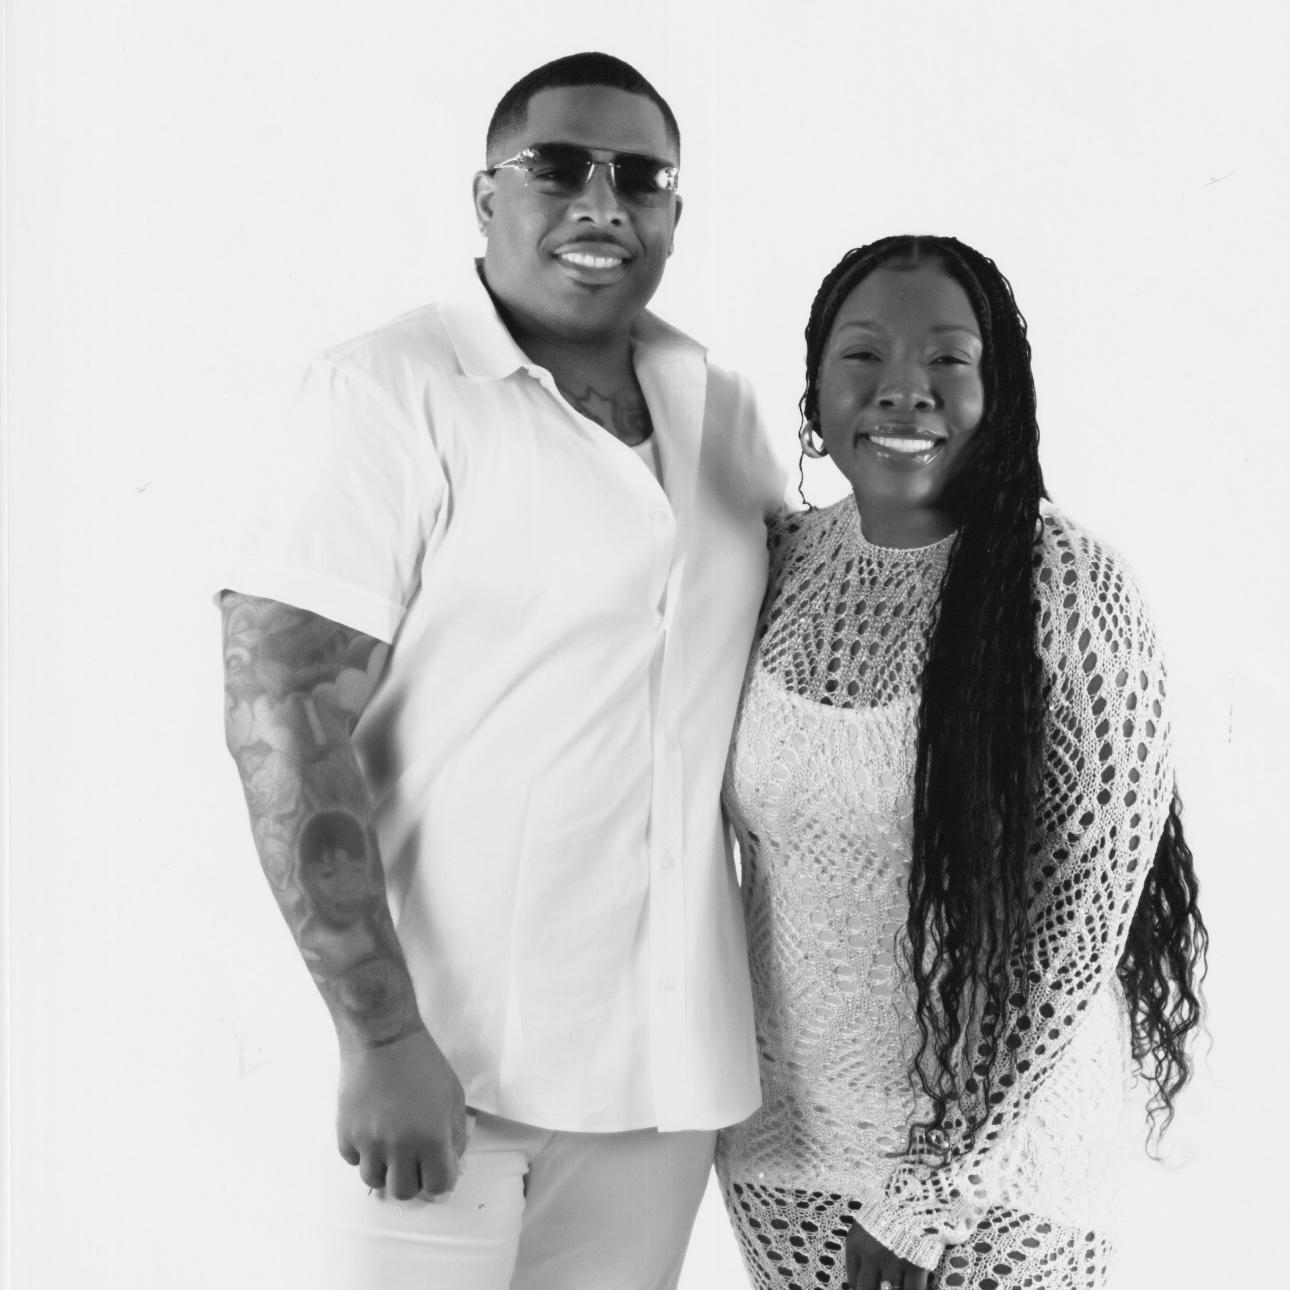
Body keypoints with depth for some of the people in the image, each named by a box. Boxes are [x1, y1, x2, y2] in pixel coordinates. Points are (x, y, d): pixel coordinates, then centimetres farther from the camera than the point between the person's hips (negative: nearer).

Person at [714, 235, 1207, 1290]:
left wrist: (933, 1198, -14)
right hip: (782, 1128, 4)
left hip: (997, 1154, -4)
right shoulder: (782, 560, -3)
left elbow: (1083, 922, -16)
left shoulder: (1072, 590, -17)